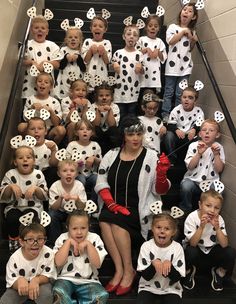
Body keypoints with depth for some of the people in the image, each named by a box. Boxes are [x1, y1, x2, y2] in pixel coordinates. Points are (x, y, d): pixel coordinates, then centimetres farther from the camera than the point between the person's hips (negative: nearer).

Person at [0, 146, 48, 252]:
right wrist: (11, 187, -19)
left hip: (33, 206, -1)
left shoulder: (38, 175, -1)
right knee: (12, 218, -31)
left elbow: (45, 196, 1)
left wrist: (35, 189, -17)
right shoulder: (10, 175, -1)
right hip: (14, 206, 1)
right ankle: (13, 240, 0)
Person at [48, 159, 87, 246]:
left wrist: (78, 199, -37)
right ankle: (54, 242, -12)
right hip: (60, 212, 0)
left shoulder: (79, 186, -15)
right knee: (51, 215, -31)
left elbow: (82, 208, -16)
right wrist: (61, 198, -36)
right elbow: (53, 208, -18)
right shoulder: (55, 187, -17)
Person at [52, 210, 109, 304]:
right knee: (59, 293, -36)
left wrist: (88, 244, -14)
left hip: (88, 281, 1)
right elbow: (58, 263, -10)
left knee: (102, 296, -30)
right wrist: (68, 242, -12)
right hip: (66, 279, -1)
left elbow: (97, 264, -8)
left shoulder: (94, 239, 1)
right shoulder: (63, 238, 2)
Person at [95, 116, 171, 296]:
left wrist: (161, 174, -22)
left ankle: (128, 271, -14)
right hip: (113, 206, 3)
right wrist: (111, 203, -11)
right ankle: (119, 270, -18)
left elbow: (160, 190, -1)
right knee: (104, 221, -27)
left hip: (138, 208, -3)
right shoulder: (111, 155, 8)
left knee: (116, 222, -29)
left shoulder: (151, 156, 0)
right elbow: (101, 182, 4)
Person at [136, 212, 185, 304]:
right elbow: (146, 276, -10)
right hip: (149, 288, 0)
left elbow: (176, 278, -10)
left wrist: (170, 266, -29)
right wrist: (153, 264, -29)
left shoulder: (177, 248, -10)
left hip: (171, 289, 0)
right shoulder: (146, 246, -9)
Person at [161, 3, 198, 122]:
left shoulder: (192, 31, 15)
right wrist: (183, 31, -8)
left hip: (185, 66, 3)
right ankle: (165, 115, 7)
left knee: (180, 94, 3)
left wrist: (194, 41, 1)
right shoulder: (173, 26, 3)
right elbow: (170, 41, -13)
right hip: (172, 65, -3)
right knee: (169, 92, 1)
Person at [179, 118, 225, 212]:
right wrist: (199, 153, -19)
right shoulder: (194, 145, 1)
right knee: (186, 186, -33)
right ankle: (185, 211, -5)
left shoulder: (219, 148, 4)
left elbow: (219, 169, -3)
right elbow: (190, 166, -8)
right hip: (192, 179, -1)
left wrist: (216, 154, -15)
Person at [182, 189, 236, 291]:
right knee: (191, 252, -36)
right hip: (196, 249, -2)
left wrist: (217, 228, -33)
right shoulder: (192, 217, -22)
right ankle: (189, 271, -1)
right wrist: (202, 227, -38)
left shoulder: (219, 219, -13)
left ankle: (219, 272, 7)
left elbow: (224, 245, -19)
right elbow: (193, 243, -25)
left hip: (212, 251, 2)